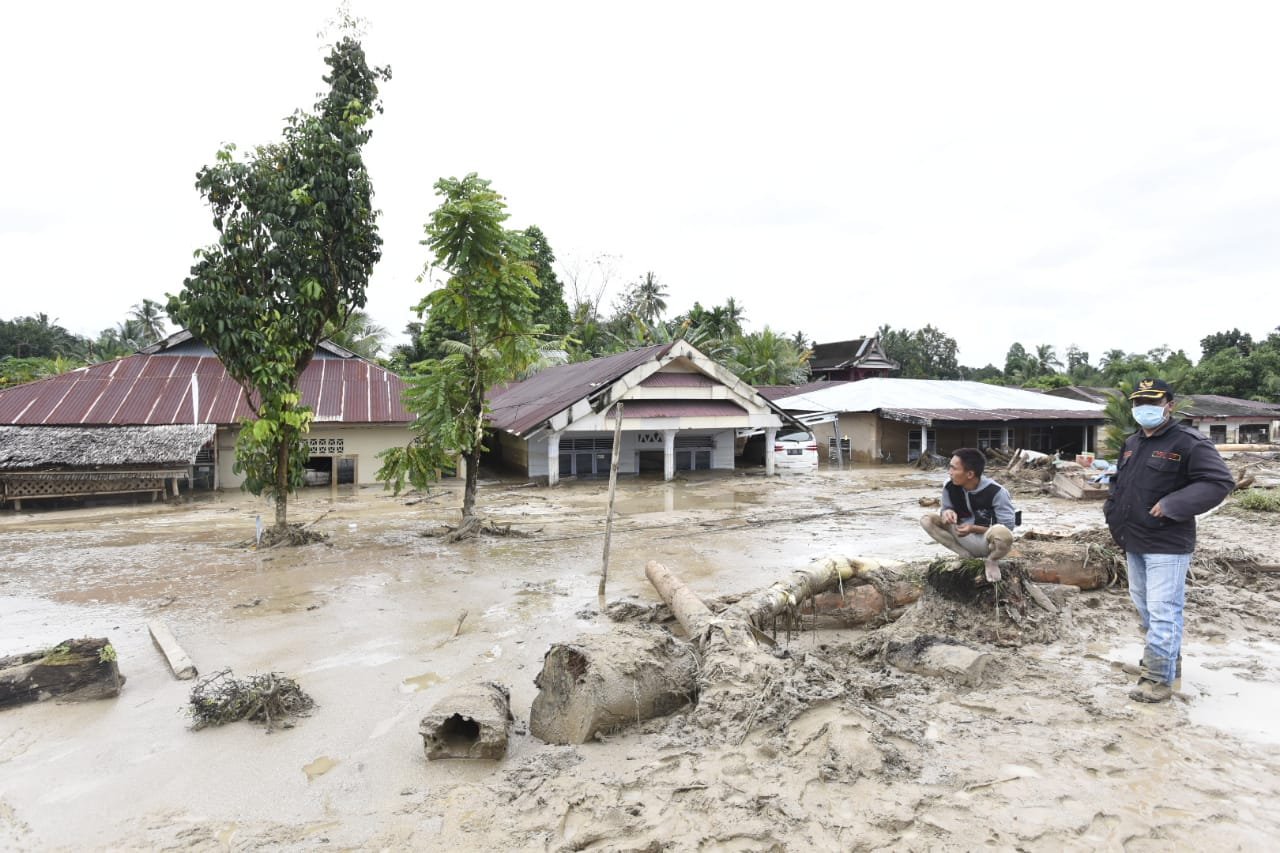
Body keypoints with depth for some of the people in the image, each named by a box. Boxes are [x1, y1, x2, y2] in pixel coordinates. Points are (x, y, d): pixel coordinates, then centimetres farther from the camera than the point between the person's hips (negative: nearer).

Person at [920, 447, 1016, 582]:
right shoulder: (950, 487, -12)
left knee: (1001, 533, -41)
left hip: (988, 540, -5)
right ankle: (968, 557, -4)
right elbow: (946, 509, 4)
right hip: (965, 538, 5)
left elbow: (1008, 527, -19)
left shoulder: (996, 492, -25)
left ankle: (991, 561, -4)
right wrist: (946, 512, -23)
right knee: (927, 521, -14)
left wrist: (973, 529, -31)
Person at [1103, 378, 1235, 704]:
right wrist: (1113, 511, 9)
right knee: (1144, 607, 21)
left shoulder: (1189, 442, -12)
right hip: (1134, 543, 9)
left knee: (1162, 612, -6)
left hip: (1167, 545, -9)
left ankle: (1159, 679, 3)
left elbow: (1219, 481, -19)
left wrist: (1172, 505, -25)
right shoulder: (1131, 443, 12)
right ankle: (1167, 660, 39)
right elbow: (1119, 481, 24)